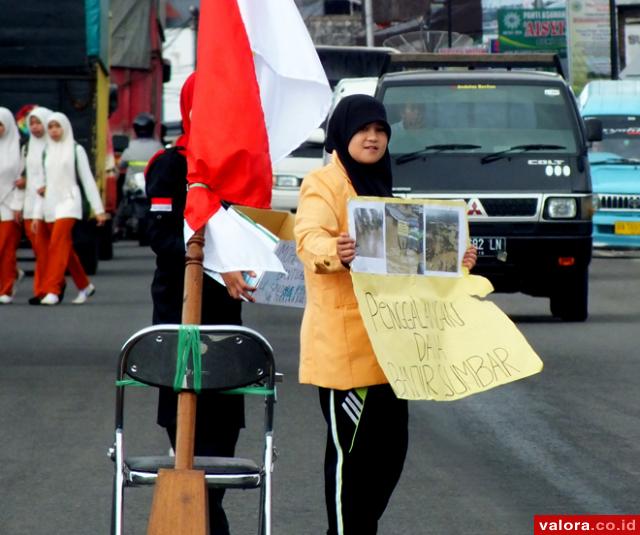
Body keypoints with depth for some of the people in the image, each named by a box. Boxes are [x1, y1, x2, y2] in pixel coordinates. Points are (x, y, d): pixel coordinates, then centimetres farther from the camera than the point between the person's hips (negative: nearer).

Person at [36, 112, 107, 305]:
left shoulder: (75, 150, 2)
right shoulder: (47, 151, 14)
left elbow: (87, 180, 1)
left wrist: (98, 209, -2)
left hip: (68, 201, -5)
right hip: (49, 203, 5)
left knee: (57, 244, -18)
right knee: (66, 249, 10)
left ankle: (52, 291, -23)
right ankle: (85, 286, 24)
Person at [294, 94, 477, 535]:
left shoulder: (379, 185, 18)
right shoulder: (323, 184, -8)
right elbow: (309, 237, -26)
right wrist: (334, 251, -49)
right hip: (344, 343, -8)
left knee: (391, 448, 10)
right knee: (351, 449, -6)